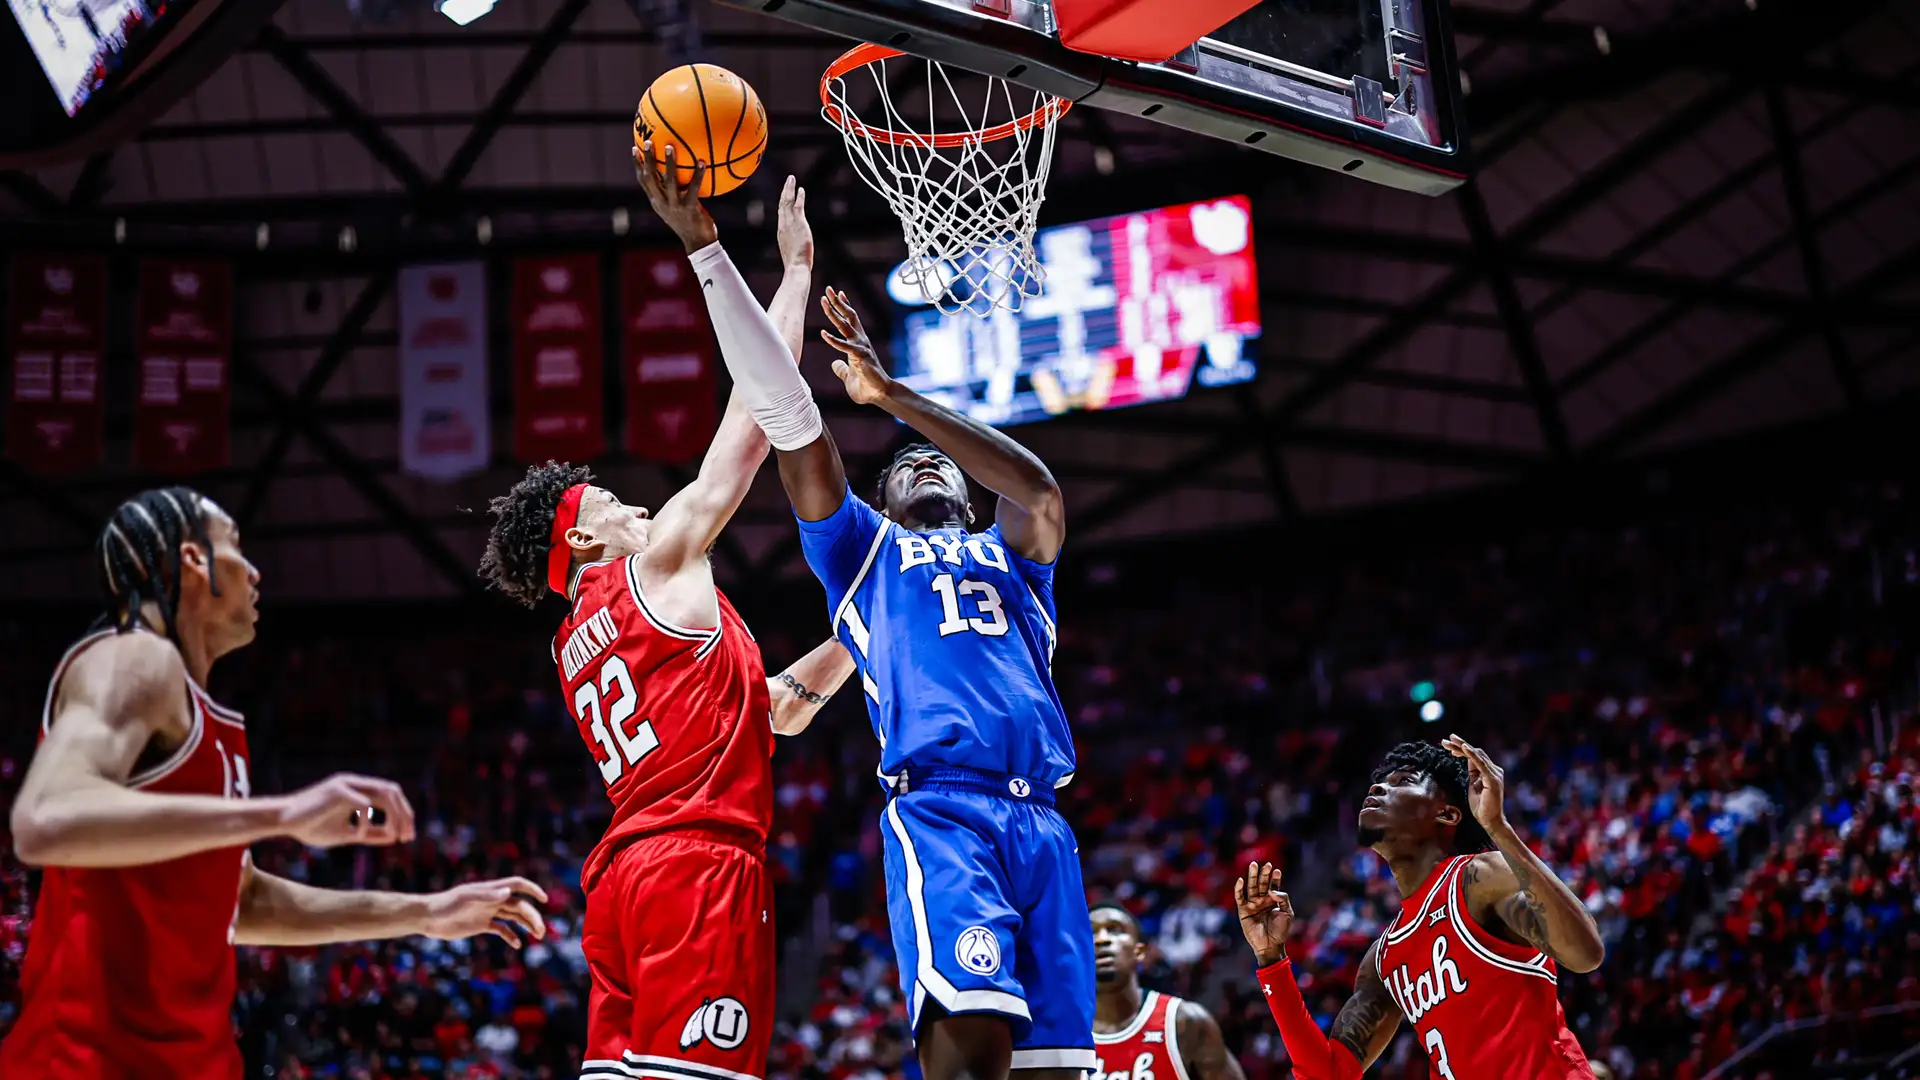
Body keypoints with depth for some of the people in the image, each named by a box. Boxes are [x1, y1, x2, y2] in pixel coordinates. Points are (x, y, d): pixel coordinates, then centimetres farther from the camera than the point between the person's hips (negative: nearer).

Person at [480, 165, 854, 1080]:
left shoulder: (574, 643, 28)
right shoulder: (660, 564, 5)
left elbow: (773, 710, 31)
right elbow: (756, 411, 7)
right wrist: (795, 270, 14)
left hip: (624, 872, 9)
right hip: (697, 862, -9)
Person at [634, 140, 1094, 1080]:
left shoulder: (1009, 557, 30)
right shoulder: (862, 549, 24)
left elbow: (1040, 492, 6)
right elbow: (784, 411, 16)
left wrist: (894, 397, 3)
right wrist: (702, 245, 10)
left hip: (1041, 821, 4)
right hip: (939, 810, -4)